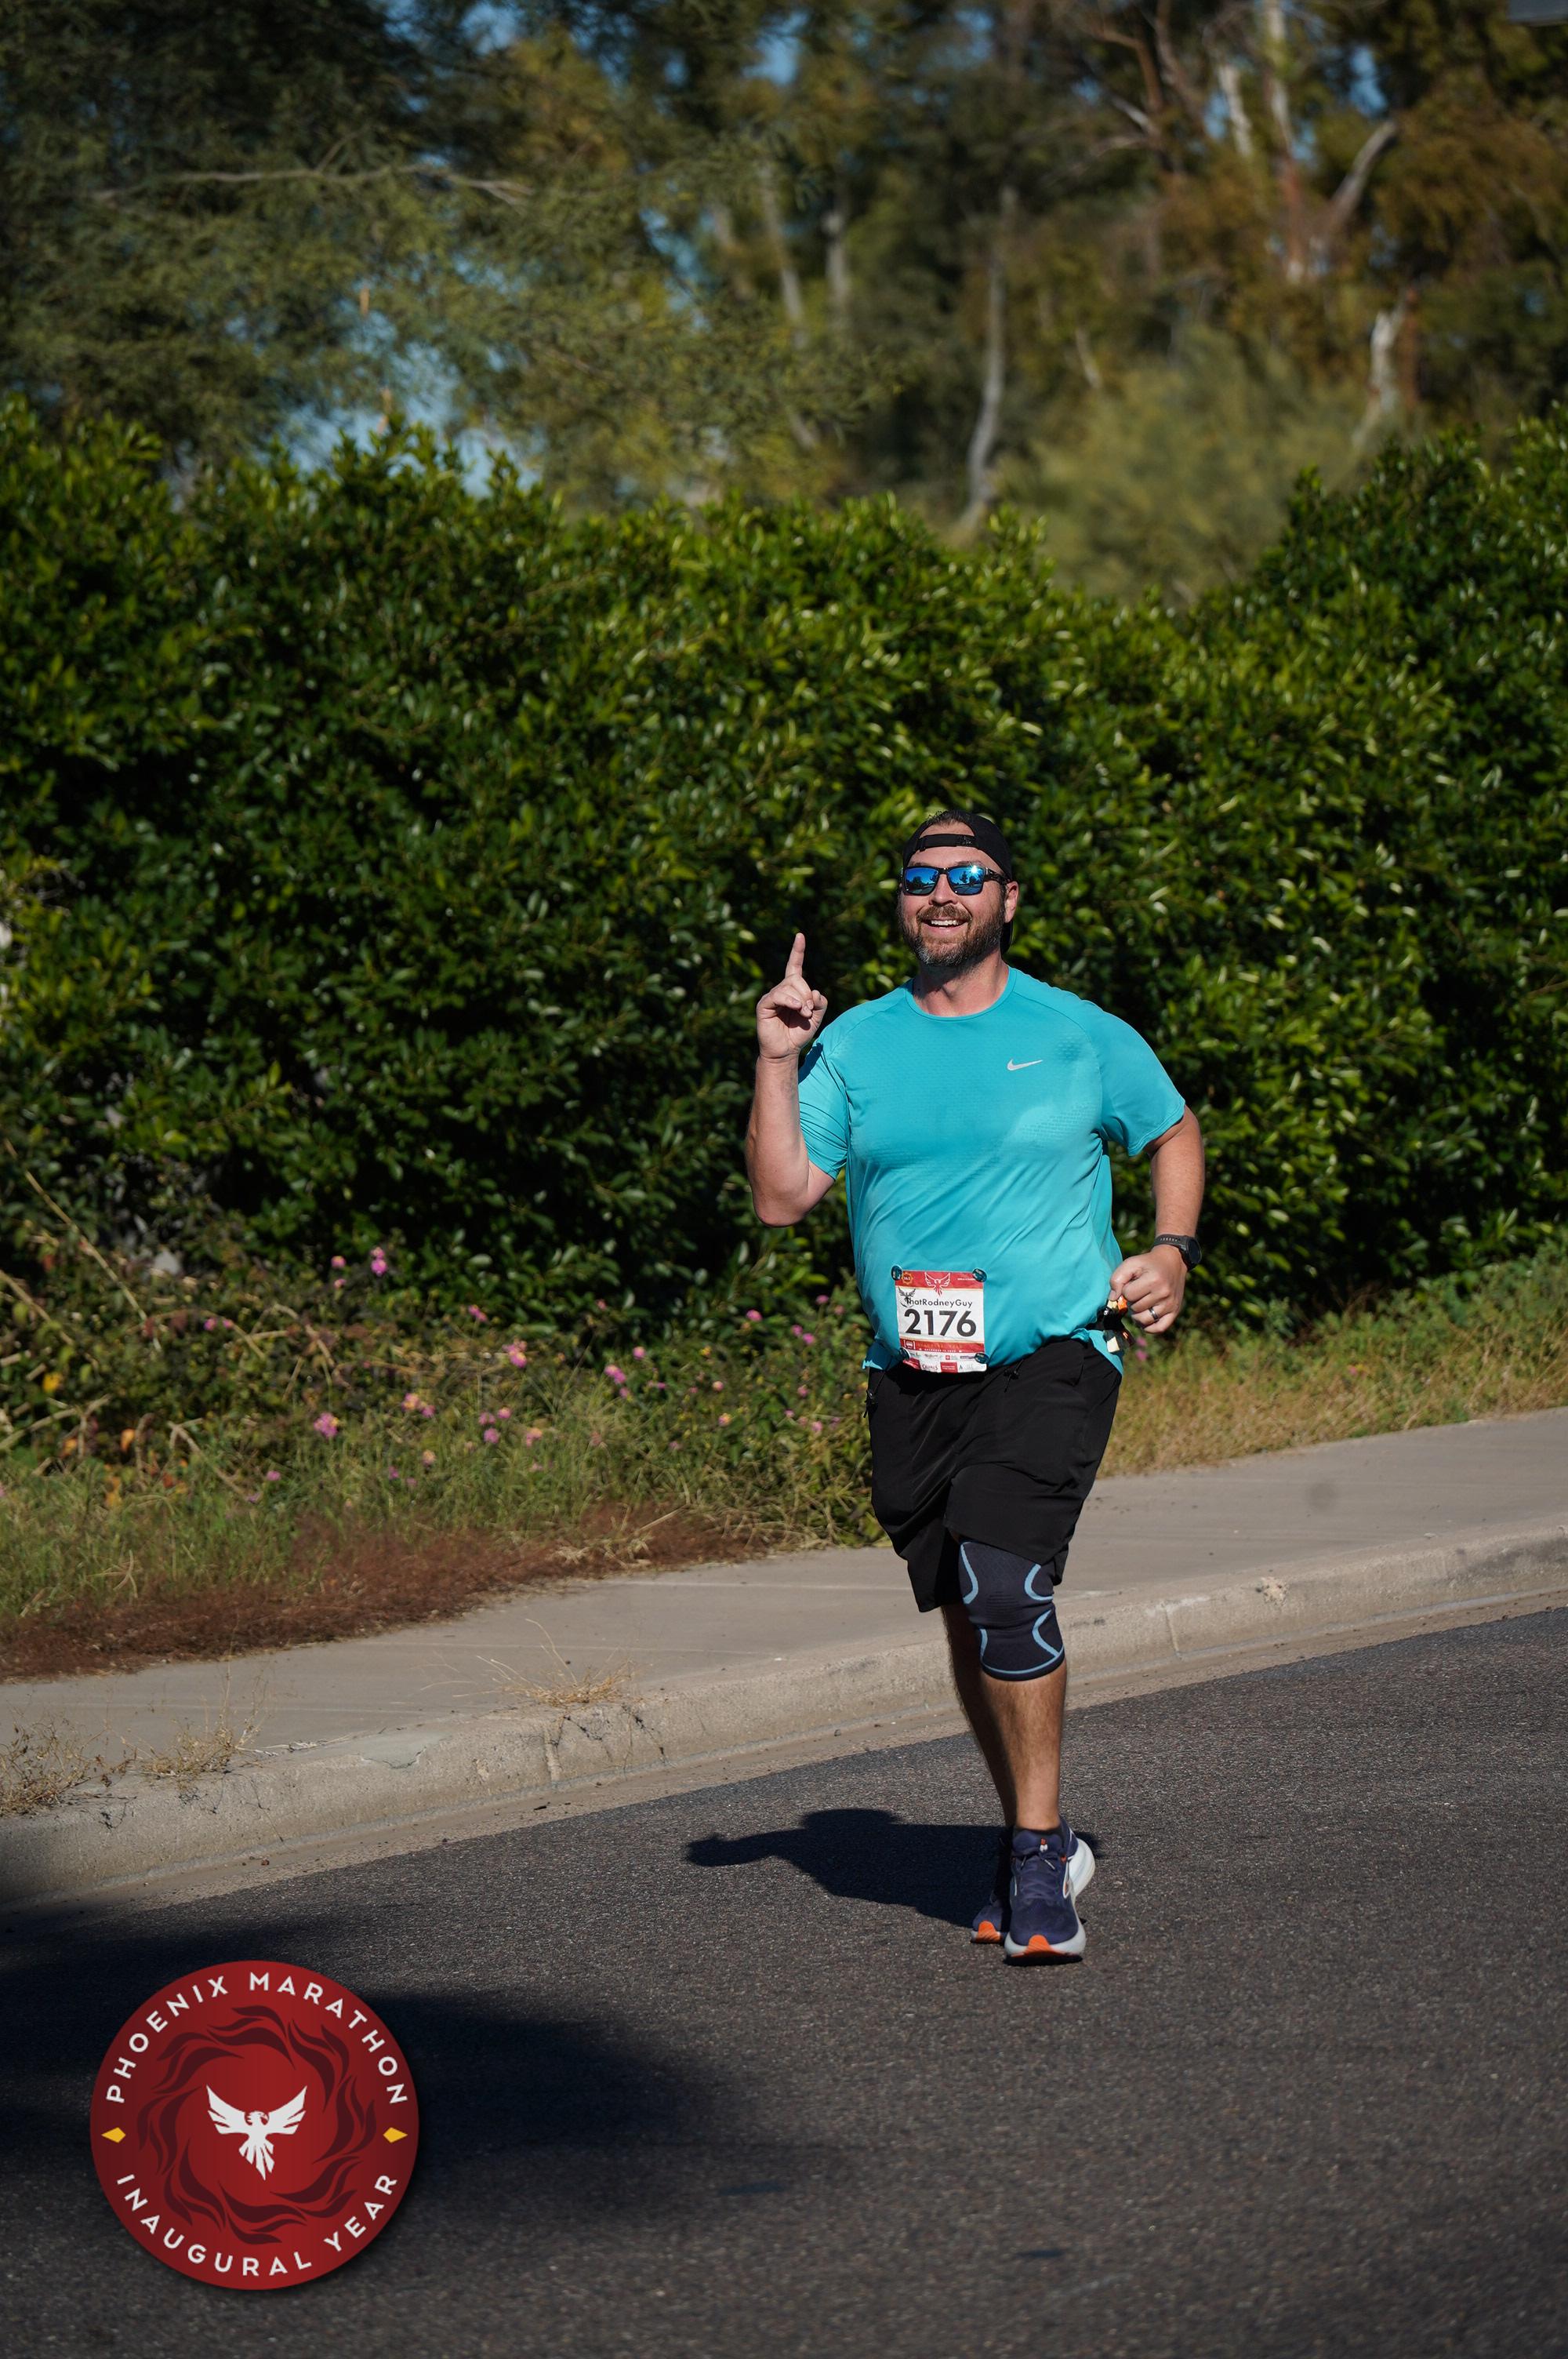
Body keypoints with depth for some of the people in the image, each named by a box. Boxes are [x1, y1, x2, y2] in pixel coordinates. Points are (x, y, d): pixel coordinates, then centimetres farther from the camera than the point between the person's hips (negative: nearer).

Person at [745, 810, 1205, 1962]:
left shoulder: (1083, 1037, 2)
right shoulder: (854, 1045, 7)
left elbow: (1174, 1131, 18)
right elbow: (783, 1196, 2)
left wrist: (1172, 1249, 3)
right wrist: (777, 1065, -6)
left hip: (1051, 1358, -4)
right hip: (911, 1377, 4)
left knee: (1005, 1586, -20)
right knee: (968, 1616, 10)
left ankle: (1039, 1859, -11)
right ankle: (1036, 1839, 26)